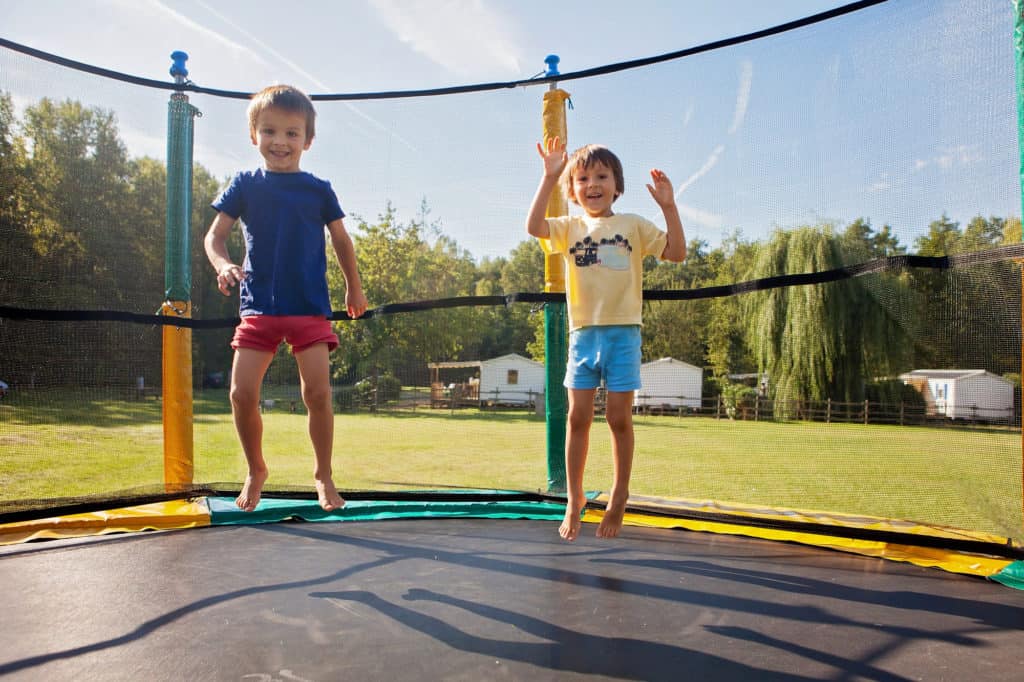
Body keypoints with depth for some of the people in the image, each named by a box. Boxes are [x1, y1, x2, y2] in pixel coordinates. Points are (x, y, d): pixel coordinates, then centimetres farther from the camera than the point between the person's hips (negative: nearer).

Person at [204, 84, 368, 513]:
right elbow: (215, 235, 6)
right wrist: (223, 265, -15)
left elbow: (341, 240, 16)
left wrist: (354, 288, 18)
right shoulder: (245, 185, 7)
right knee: (242, 393, -5)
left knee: (317, 391, -9)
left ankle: (323, 475, 11)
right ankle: (255, 470, 20)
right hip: (258, 305, 1)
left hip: (309, 306, -1)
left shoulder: (318, 190, 6)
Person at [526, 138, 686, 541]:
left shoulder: (633, 225, 6)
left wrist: (668, 206, -9)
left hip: (622, 332, -1)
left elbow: (677, 252, -1)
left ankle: (619, 498, 19)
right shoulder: (571, 227, 7)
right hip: (583, 333, 1)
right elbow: (533, 226, -11)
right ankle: (574, 499, 16)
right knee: (578, 417, 4)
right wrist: (549, 178, -16)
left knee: (619, 418, 3)